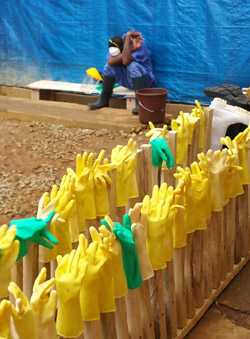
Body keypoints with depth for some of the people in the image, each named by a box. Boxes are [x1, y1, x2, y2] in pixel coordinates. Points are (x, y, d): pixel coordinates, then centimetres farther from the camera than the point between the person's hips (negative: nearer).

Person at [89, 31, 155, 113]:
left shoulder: (139, 46, -24)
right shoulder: (115, 49, -7)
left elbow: (125, 61, -39)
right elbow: (111, 62, -26)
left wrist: (128, 38, -36)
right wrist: (130, 49, -33)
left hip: (145, 81, -6)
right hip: (127, 80, 6)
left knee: (133, 66, -33)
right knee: (109, 66, -10)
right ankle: (104, 99, -2)